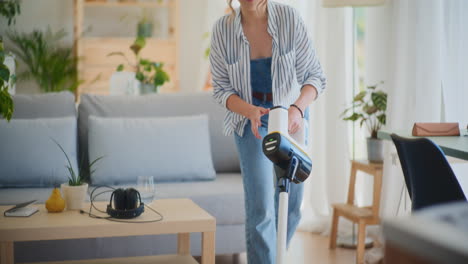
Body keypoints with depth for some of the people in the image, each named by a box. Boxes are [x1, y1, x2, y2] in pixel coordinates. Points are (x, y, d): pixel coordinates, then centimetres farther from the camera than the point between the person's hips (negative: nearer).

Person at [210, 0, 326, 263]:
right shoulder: (223, 28, -16)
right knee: (261, 209, -13)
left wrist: (298, 108, -36)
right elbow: (222, 88, -9)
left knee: (291, 206, 12)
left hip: (291, 116, 1)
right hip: (251, 118, -1)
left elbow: (315, 75, -16)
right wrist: (251, 112, -28)